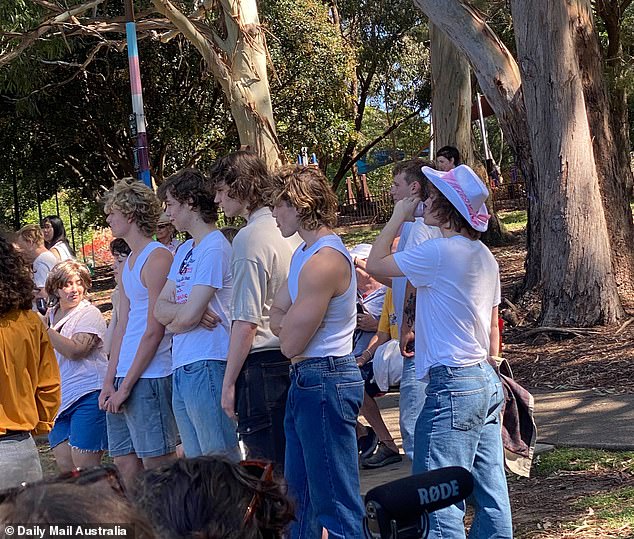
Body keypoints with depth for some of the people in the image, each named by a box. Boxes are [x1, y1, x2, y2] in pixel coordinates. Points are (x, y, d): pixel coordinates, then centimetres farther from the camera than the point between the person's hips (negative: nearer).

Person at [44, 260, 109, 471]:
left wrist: (45, 329, -24)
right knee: (64, 465, 4)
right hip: (58, 398, 7)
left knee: (85, 467, -10)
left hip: (87, 396, -7)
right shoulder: (50, 315, 15)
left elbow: (75, 351, -21)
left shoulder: (89, 314, -6)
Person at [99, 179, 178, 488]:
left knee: (157, 466, -6)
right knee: (124, 462, 11)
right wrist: (109, 382, 8)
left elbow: (154, 332, -14)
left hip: (149, 378, -9)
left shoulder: (157, 259, -10)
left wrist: (126, 385, -14)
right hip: (122, 379, 9)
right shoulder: (129, 262, 18)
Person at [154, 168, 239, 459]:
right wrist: (181, 314, -8)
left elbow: (189, 315, -16)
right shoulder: (185, 250, 19)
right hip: (181, 369, 9)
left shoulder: (214, 248, -10)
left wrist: (173, 323, 4)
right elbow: (160, 308, 12)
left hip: (207, 365, -9)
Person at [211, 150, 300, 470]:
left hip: (262, 363, -9)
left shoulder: (250, 238, -13)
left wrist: (229, 383, -12)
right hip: (292, 359, 9)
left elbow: (246, 322, -16)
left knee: (263, 463, -5)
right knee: (288, 462, 13)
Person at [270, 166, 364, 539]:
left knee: (336, 501, -6)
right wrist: (292, 325, -7)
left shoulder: (323, 261, -21)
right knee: (300, 491, 19)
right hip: (307, 382, 11)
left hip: (325, 381, -11)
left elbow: (291, 343, -19)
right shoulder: (306, 252, 13)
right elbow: (277, 317, 13)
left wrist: (287, 324, 1)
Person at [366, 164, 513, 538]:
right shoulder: (485, 257, 12)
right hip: (488, 382, 9)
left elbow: (376, 263, -7)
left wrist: (398, 218, 4)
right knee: (491, 495, 11)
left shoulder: (440, 252, -15)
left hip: (452, 385, -9)